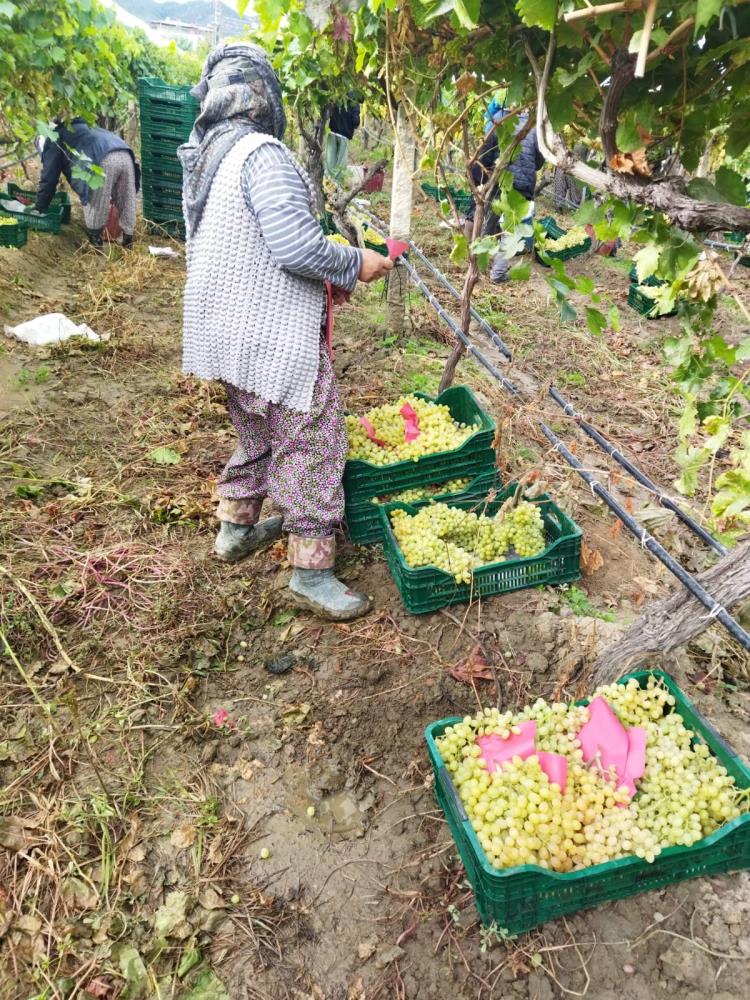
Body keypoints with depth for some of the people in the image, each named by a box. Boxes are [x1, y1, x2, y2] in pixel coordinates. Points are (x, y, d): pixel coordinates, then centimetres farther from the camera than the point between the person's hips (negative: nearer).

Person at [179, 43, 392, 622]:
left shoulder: (203, 159, 13)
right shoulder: (262, 154, -16)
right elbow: (295, 244, -26)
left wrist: (324, 278, 16)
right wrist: (355, 265, -8)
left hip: (229, 329, 9)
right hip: (275, 336, -9)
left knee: (257, 433, 24)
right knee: (311, 444, -2)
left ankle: (236, 528, 38)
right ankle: (311, 573, 6)